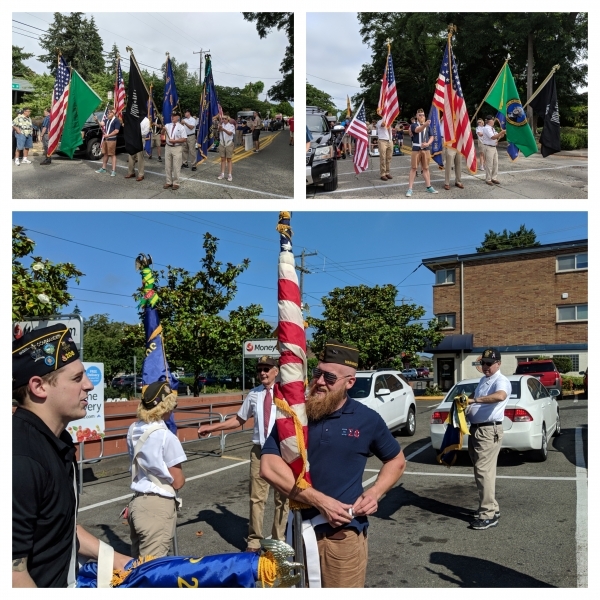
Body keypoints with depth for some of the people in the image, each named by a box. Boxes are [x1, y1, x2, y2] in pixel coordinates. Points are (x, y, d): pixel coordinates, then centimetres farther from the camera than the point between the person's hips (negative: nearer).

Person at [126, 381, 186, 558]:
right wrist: (181, 476, 7)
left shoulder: (133, 430, 2)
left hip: (137, 502, 7)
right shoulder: (166, 436, -18)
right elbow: (178, 482, -11)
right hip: (159, 506, -7)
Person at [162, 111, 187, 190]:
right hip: (168, 147, 5)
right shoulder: (168, 125, 8)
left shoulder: (181, 127, -5)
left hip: (177, 148, -5)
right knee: (167, 166, 10)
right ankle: (169, 182, 21)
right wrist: (163, 130, -22)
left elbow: (185, 139, -11)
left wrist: (174, 141, -19)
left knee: (176, 167, 1)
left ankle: (176, 183, 11)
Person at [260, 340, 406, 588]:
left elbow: (397, 460, 14)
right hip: (298, 528, 1)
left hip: (344, 533, -1)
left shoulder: (367, 419, -1)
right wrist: (321, 501, -19)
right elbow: (269, 467, -13)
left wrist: (375, 493, -4)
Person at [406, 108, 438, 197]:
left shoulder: (428, 126, 10)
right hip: (416, 149, -3)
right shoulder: (413, 125, -2)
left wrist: (428, 143, -10)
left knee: (426, 168, 10)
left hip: (426, 149, 3)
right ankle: (410, 189, -2)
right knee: (413, 168, -2)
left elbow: (431, 137, 11)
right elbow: (418, 130, -24)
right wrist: (425, 124, -45)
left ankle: (429, 187, 18)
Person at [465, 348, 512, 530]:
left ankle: (488, 514, -8)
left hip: (489, 430, -10)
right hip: (474, 429, 10)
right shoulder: (483, 380, 17)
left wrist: (474, 400, -38)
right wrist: (466, 401, 13)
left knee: (484, 471, -12)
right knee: (480, 470, 15)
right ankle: (491, 507, 26)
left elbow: (500, 396, -35)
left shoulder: (501, 381, -12)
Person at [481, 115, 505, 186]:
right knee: (489, 164, -5)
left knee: (495, 163, 10)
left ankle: (494, 178, 18)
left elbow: (497, 136, 17)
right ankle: (488, 179, 3)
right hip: (488, 148, -9)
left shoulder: (492, 129, 14)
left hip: (494, 147, 9)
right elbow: (493, 137, -24)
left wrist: (502, 134, -3)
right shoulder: (486, 128, -14)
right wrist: (502, 132, -22)